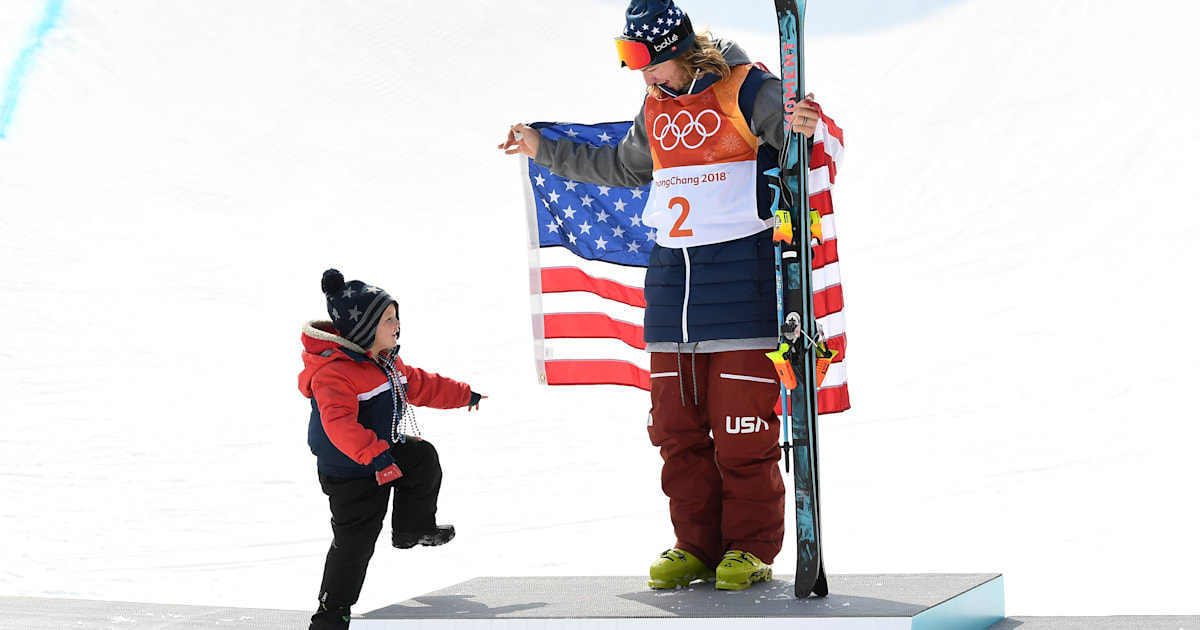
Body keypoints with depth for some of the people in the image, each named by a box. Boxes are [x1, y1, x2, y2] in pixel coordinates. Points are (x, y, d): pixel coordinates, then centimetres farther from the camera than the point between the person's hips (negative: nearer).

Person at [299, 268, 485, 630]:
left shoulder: (386, 362, 3)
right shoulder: (334, 372, -29)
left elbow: (420, 386, 18)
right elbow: (340, 424, -41)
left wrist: (464, 395, 24)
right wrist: (375, 456, -50)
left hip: (383, 451, 8)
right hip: (350, 472, -8)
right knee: (355, 541, -6)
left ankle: (414, 529, 20)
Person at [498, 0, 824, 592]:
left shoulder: (747, 89, -5)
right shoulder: (656, 107, 16)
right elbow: (621, 166, 34)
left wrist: (808, 127, -37)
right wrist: (545, 150, 37)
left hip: (741, 268, -6)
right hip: (671, 271, 6)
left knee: (742, 426, -5)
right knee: (677, 426, 5)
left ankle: (751, 548, 5)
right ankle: (697, 544, 14)